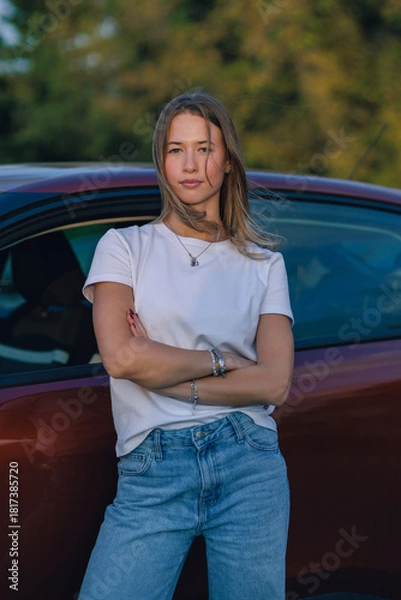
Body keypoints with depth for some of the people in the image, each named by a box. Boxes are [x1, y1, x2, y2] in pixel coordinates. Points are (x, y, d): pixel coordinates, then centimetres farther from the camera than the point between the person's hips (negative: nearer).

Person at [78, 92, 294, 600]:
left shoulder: (264, 263, 10)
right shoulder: (124, 247, 6)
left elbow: (274, 383, -3)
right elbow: (120, 356, -9)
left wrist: (160, 370, -7)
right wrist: (221, 360, -3)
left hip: (249, 465, 1)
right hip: (151, 474, -1)